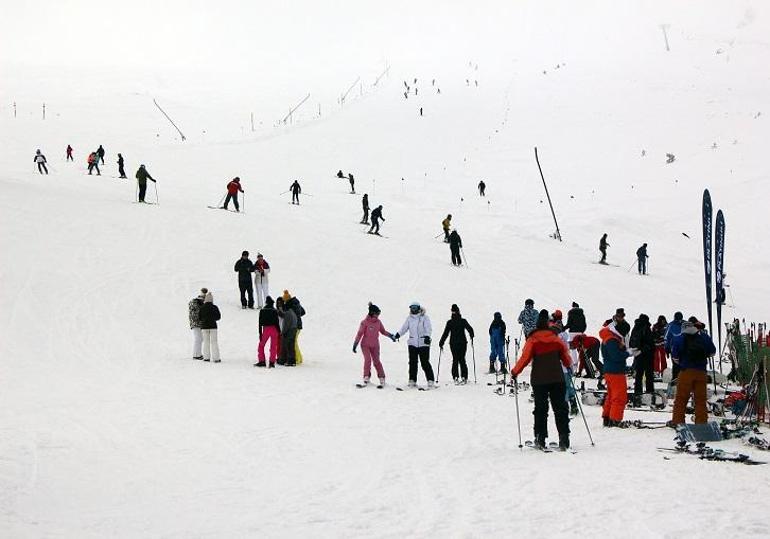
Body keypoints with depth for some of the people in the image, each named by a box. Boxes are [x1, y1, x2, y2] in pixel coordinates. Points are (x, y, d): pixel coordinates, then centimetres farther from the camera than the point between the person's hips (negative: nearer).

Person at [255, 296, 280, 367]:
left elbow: (260, 323, 5)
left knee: (261, 345, 12)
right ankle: (272, 362, -2)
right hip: (274, 329, -1)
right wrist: (279, 331, 2)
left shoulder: (262, 310, 4)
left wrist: (260, 333, 9)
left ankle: (261, 361, 4)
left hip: (266, 329, 1)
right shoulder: (274, 310, -1)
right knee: (273, 346, 4)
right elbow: (277, 322, -5)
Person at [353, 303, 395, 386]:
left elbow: (383, 331, 14)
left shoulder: (378, 322, 0)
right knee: (368, 359, -16)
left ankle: (382, 378, 6)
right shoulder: (365, 322, -12)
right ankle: (366, 377, -5)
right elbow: (359, 334, -7)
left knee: (376, 361, -1)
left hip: (375, 345, 3)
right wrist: (355, 345, -8)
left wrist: (390, 335, 1)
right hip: (365, 345, -3)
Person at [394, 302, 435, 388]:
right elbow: (404, 328, 13)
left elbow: (428, 328, -9)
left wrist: (427, 336, -26)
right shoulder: (409, 318, 11)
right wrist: (398, 334, -4)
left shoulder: (424, 317, -1)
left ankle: (430, 381, -1)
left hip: (423, 343, -4)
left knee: (425, 363, -5)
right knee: (412, 362, 2)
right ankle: (412, 381, 6)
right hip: (412, 343, 4)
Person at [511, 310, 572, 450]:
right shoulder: (556, 339, 4)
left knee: (540, 409, 6)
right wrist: (568, 366, 32)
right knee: (560, 408, 4)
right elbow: (566, 357, 10)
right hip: (557, 379, 2)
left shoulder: (532, 340, -5)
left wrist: (514, 372, 4)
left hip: (539, 380, -2)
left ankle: (540, 439, 4)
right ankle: (564, 438, -3)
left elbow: (525, 358, -9)